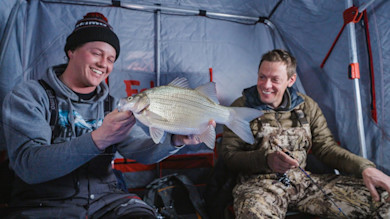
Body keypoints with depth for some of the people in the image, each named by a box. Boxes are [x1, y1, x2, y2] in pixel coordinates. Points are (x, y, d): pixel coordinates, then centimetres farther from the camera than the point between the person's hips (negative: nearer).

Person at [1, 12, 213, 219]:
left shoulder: (113, 106, 9)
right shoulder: (28, 96, -3)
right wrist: (97, 139, -29)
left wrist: (176, 140, -22)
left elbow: (142, 150, -1)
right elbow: (27, 165, -17)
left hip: (105, 199, 3)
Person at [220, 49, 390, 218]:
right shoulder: (241, 108, -3)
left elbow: (326, 147, 11)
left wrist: (364, 167, -6)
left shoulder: (306, 106, 9)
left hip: (302, 180, 5)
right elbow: (229, 155, -6)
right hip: (259, 183, -4)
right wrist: (266, 159, -25)